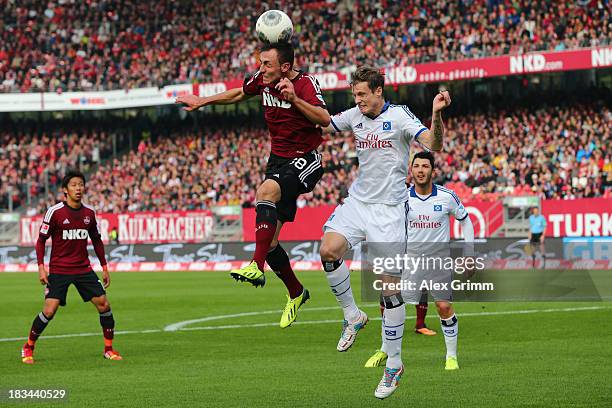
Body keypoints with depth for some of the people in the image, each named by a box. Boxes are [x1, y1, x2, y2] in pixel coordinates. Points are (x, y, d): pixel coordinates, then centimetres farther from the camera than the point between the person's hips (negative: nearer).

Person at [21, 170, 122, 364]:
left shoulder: (89, 213, 5)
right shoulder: (55, 212, -9)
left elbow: (96, 241, 16)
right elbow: (41, 240, -3)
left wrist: (104, 267, 14)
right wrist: (41, 267, -11)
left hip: (84, 268, 4)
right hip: (59, 270, -4)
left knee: (103, 304, -4)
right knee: (49, 310, -13)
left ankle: (108, 349, 11)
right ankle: (28, 348, 6)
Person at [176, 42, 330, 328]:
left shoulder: (305, 83, -17)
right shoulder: (262, 79, 2)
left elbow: (324, 119, -30)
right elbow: (239, 94, 23)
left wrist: (294, 98, -37)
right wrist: (202, 101, 25)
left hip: (305, 160, -7)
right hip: (278, 159, 7)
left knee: (266, 191, -37)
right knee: (270, 242, 3)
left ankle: (257, 266, -42)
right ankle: (296, 293, 25)